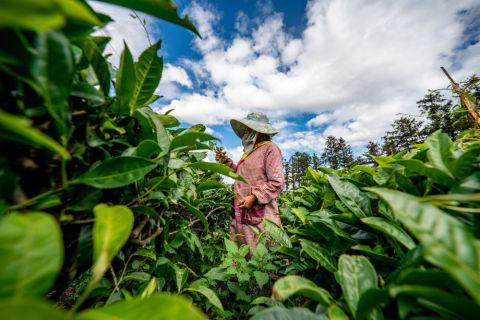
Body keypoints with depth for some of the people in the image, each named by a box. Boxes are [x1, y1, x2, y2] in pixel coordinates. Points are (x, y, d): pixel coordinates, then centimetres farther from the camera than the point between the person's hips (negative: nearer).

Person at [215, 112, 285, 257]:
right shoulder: (249, 150, 18)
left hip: (260, 214, -8)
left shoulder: (270, 148, -7)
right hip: (241, 213, 8)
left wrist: (254, 198, -20)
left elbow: (277, 183, -14)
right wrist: (226, 161, 16)